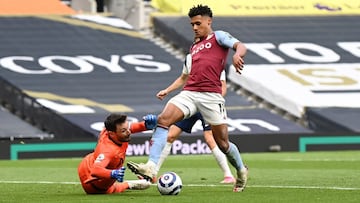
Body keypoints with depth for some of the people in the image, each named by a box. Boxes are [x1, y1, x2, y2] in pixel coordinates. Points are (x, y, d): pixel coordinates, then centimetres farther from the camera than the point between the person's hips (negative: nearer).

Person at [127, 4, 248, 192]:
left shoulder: (218, 37, 7)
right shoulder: (193, 48, 27)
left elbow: (240, 46, -11)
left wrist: (237, 55, -34)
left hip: (211, 95, -6)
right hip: (189, 93, 6)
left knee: (222, 143, 1)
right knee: (163, 119, -20)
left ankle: (241, 171, 30)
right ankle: (151, 167, -31)